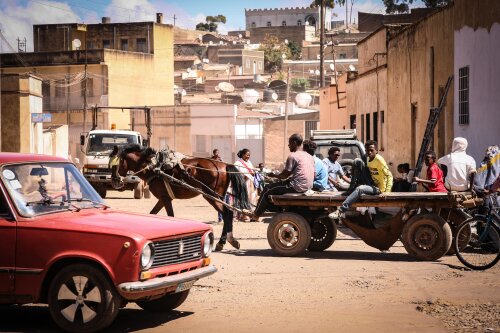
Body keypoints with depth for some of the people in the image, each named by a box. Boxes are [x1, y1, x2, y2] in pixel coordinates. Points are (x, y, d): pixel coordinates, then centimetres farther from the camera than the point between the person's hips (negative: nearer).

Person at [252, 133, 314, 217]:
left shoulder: (293, 156, -12)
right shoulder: (310, 157, 11)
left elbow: (285, 175, -11)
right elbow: (314, 175, 15)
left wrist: (273, 175, 9)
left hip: (297, 188, -9)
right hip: (308, 187, 9)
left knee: (267, 189, 8)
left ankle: (257, 213, 18)